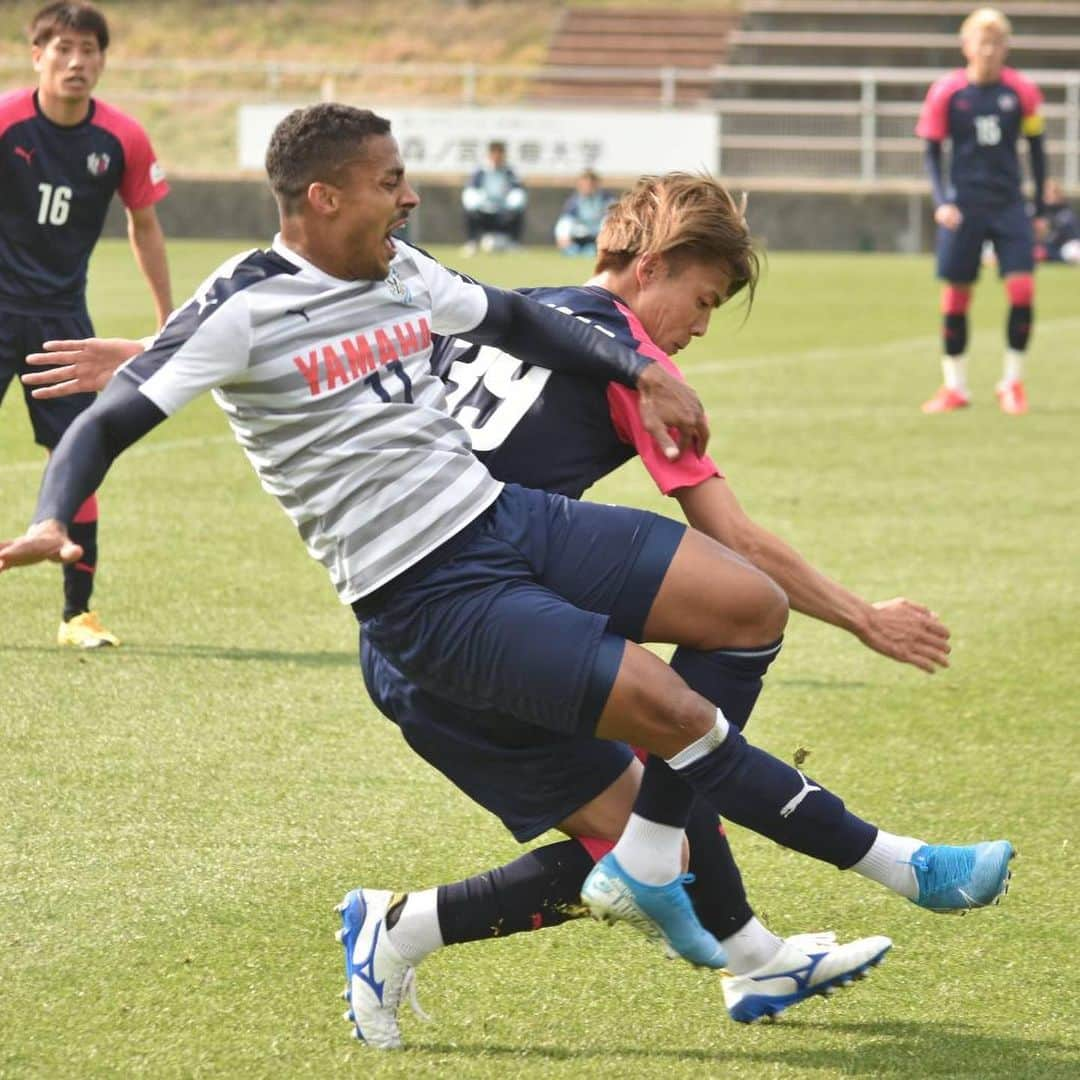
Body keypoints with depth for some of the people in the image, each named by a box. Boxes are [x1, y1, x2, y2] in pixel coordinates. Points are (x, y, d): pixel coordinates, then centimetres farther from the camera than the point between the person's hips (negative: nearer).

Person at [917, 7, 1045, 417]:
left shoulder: (1022, 91, -1)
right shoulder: (946, 93, -4)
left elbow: (1036, 149, 9)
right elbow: (932, 152, 2)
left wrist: (1040, 209, 9)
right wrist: (941, 202, -11)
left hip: (1009, 204, 1)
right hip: (964, 207, -1)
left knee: (1022, 289, -10)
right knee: (956, 295, 1)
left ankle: (1013, 383, 5)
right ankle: (955, 387, 15)